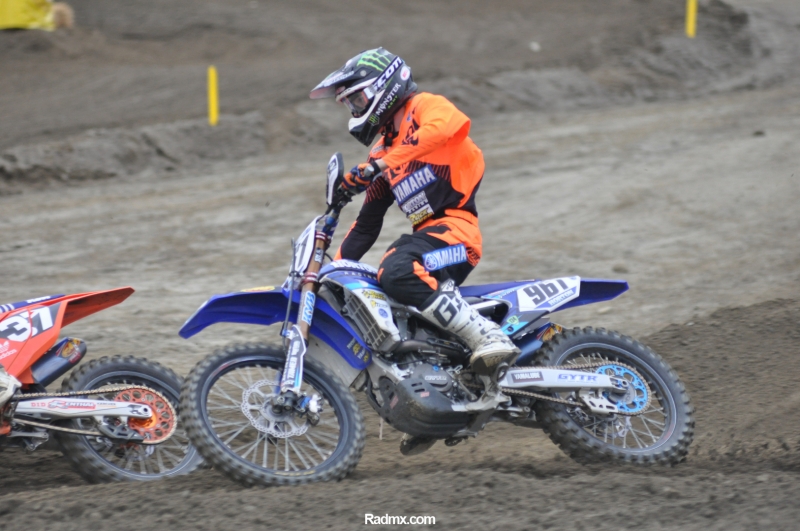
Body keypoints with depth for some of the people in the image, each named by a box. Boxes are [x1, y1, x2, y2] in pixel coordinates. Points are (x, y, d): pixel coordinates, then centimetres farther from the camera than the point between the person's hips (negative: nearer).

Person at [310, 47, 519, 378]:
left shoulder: (424, 106, 2)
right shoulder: (383, 148, 27)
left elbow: (447, 124, -25)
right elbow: (368, 222, 31)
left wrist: (380, 165, -29)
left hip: (454, 227, -9)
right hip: (426, 235, 9)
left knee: (397, 274, -36)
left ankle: (489, 336, -35)